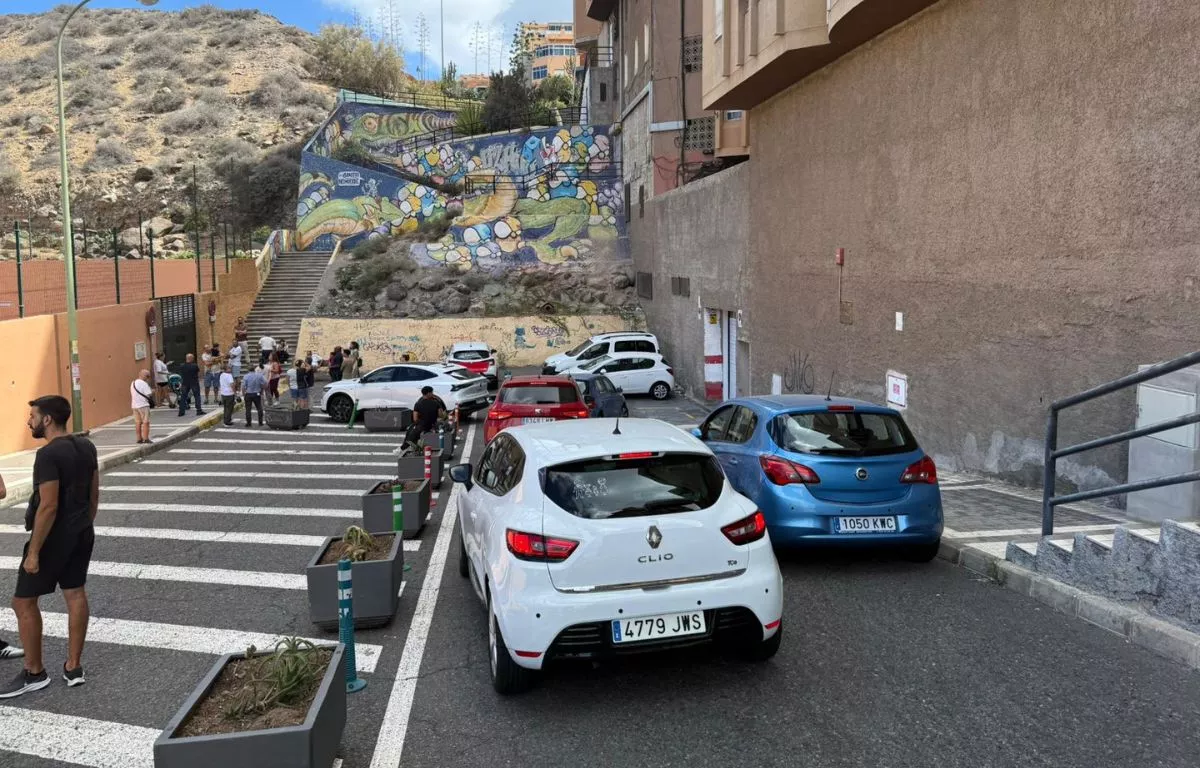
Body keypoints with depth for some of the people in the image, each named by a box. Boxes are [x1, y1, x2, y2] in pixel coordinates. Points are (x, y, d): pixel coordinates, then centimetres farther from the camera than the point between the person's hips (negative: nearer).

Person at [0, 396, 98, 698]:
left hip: (54, 536, -8)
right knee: (75, 594, 13)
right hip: (81, 532, 8)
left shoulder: (48, 455, -22)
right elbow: (94, 494, 11)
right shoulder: (86, 446, 4)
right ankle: (74, 667, 20)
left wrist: (33, 553, -18)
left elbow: (48, 507, -23)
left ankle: (34, 673, 15)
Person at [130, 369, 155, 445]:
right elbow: (149, 395, -14)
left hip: (135, 405, 8)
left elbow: (131, 395, 18)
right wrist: (152, 392, 3)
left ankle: (139, 439, 13)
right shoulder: (144, 384, -13)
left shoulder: (133, 383, 13)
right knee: (146, 422, -4)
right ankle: (146, 439, -6)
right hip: (143, 405, -8)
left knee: (138, 422, 10)